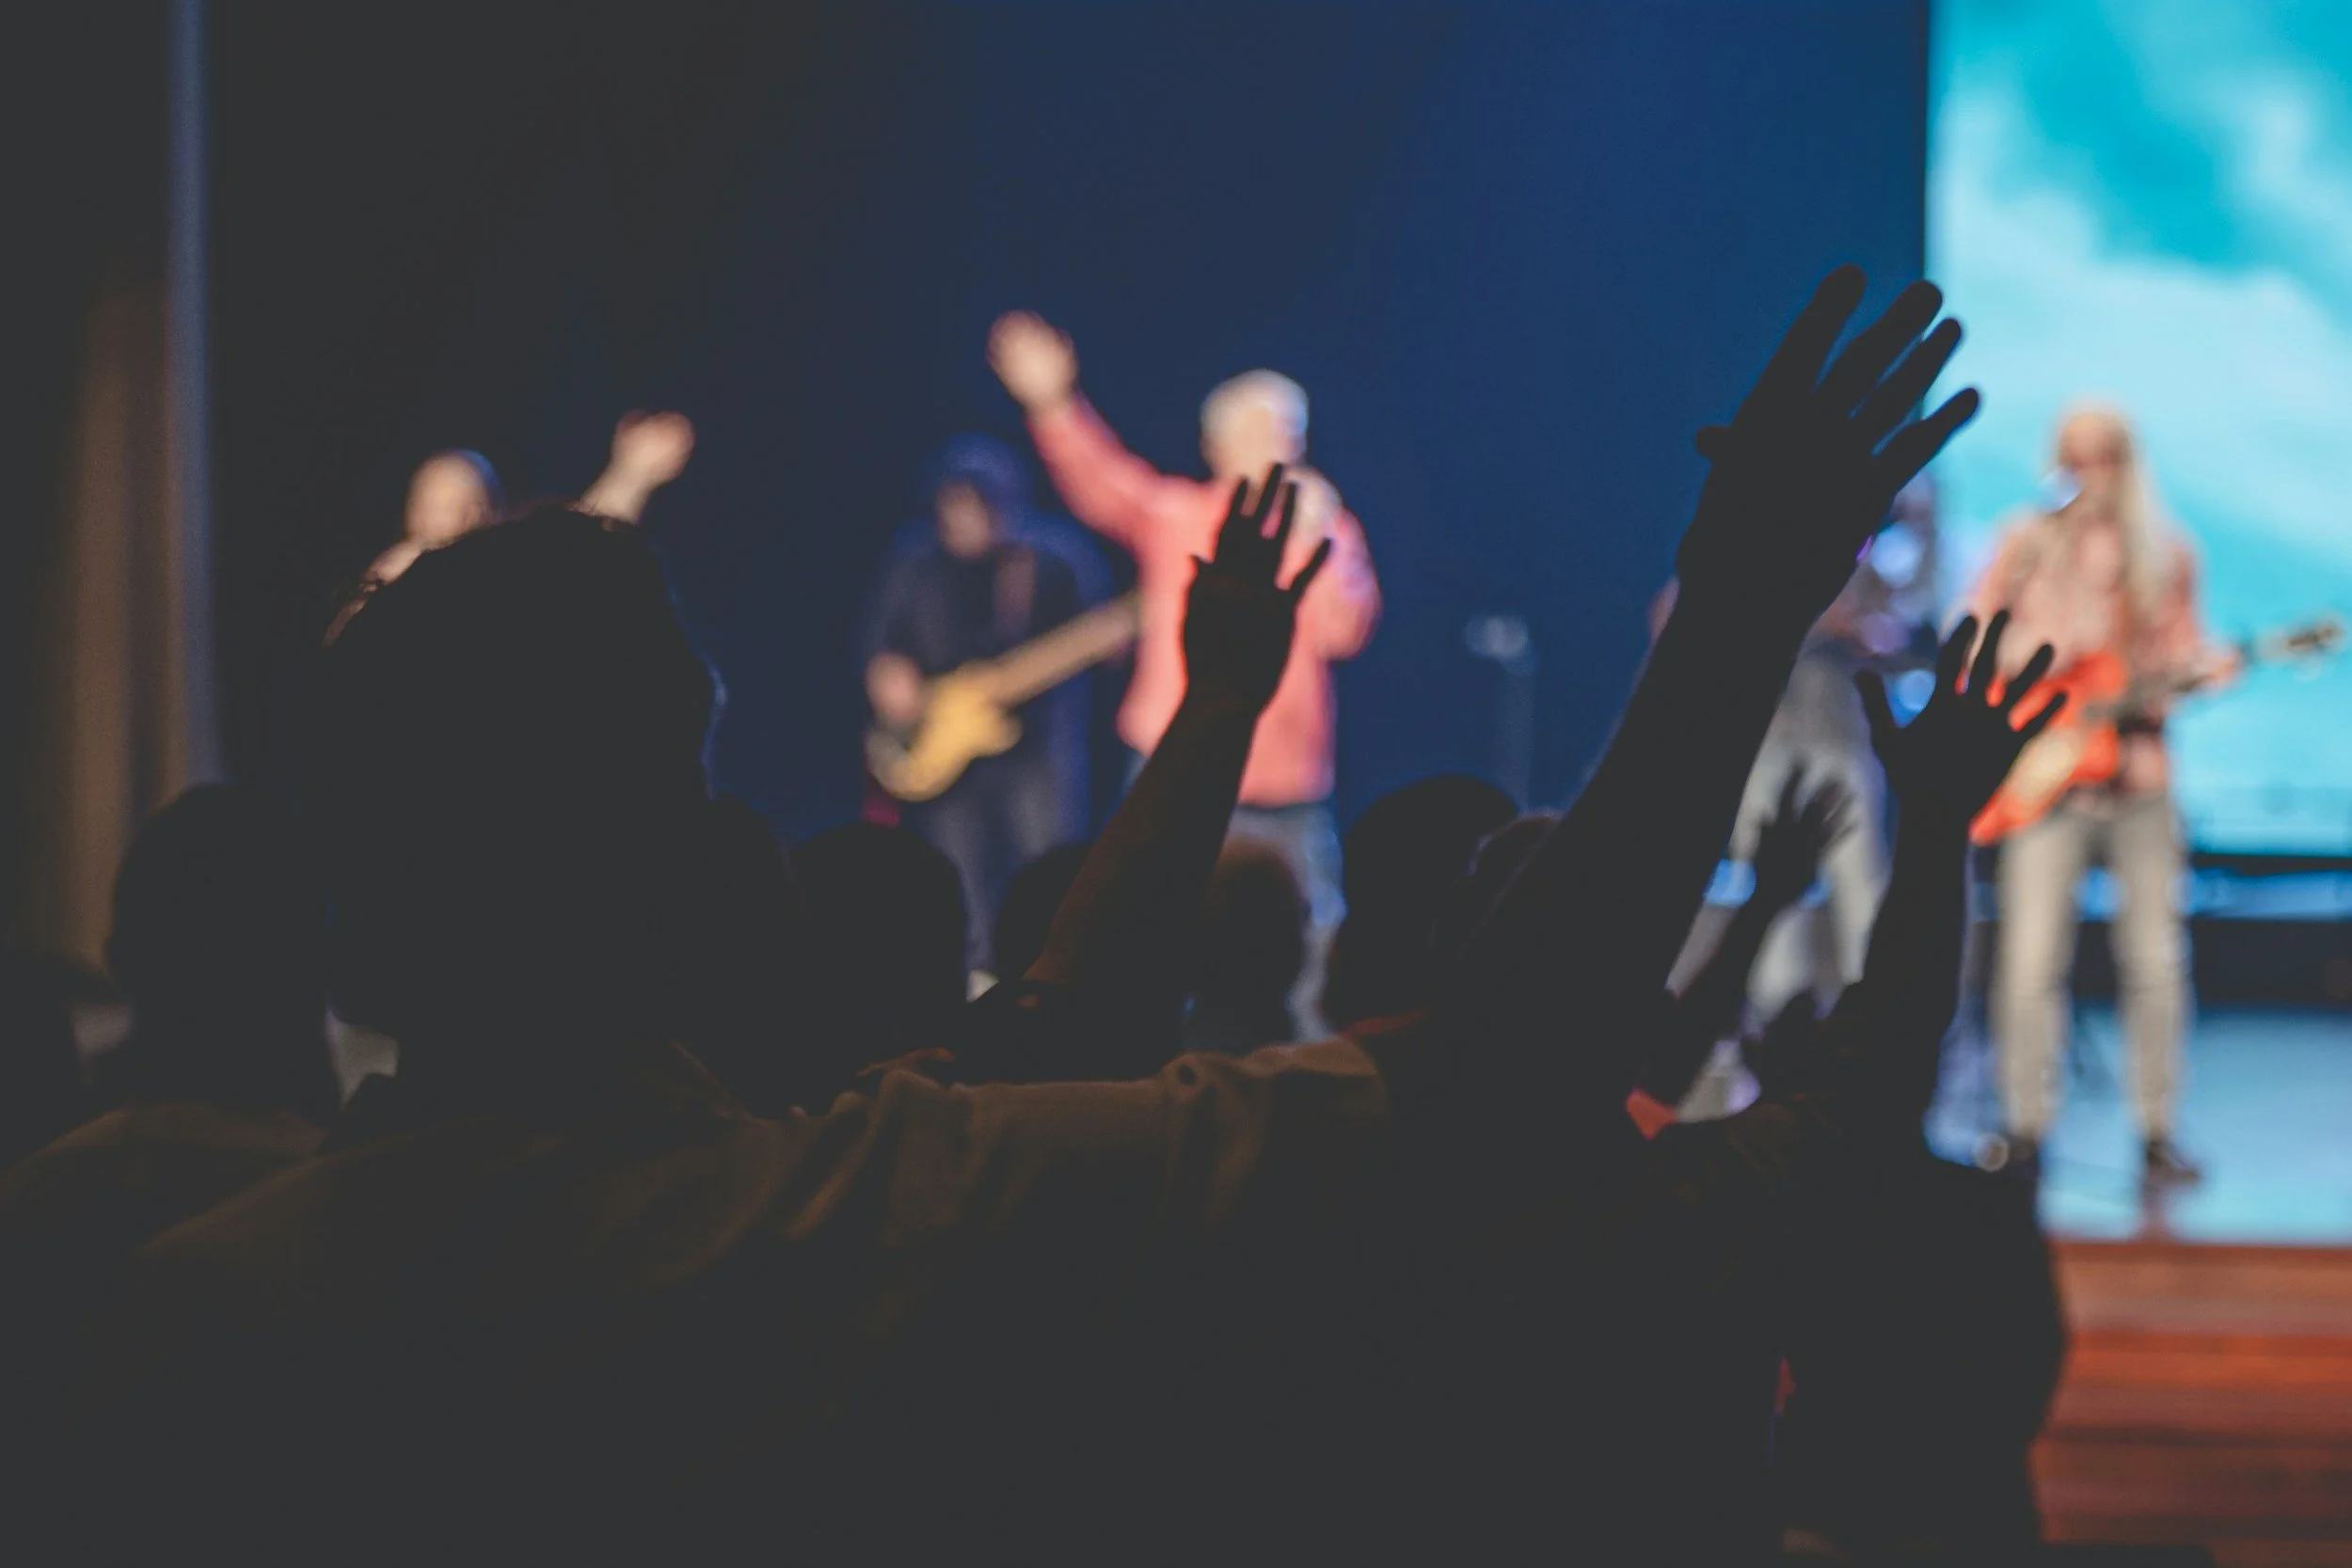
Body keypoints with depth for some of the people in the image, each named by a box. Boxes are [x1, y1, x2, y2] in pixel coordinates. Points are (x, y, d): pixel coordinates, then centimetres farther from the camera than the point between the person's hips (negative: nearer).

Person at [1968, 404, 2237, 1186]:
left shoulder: (2165, 554, 9)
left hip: (2136, 766, 2)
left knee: (2155, 958, 0)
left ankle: (2157, 1134, 8)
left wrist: (2207, 668, -11)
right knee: (2032, 957, -8)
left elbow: (2180, 650, 9)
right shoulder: (2028, 543, 5)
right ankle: (2025, 1132, 0)